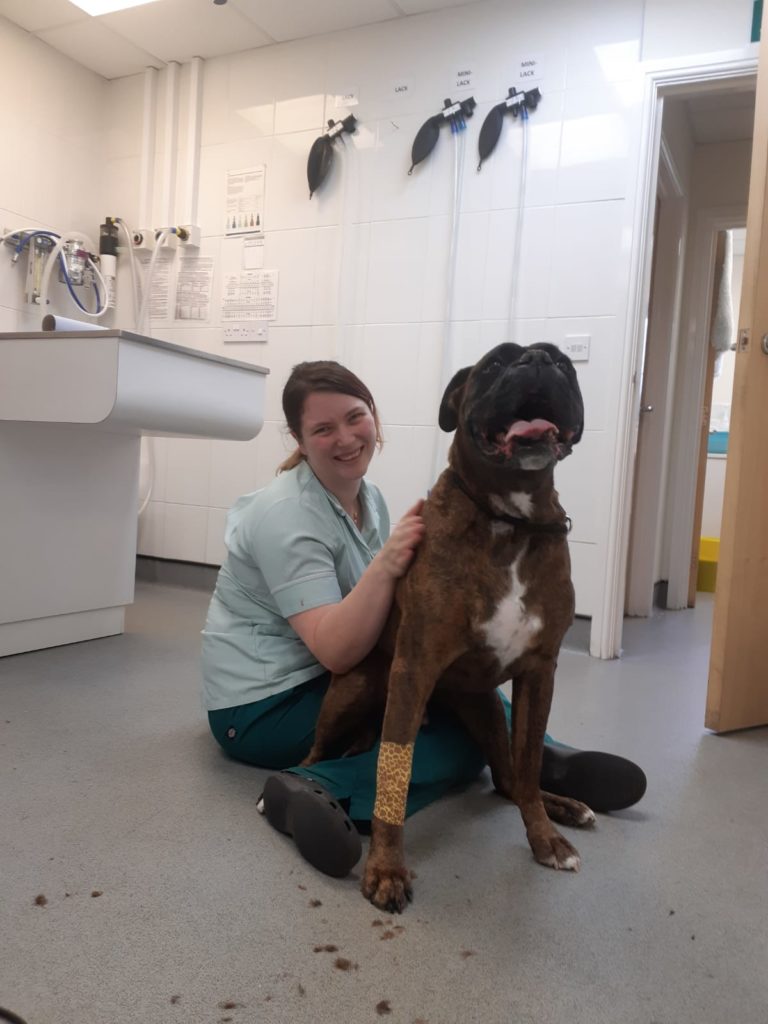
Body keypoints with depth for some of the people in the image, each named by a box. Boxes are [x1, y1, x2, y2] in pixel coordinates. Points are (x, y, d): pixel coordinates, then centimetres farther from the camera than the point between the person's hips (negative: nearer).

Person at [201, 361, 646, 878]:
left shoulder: (368, 496, 4)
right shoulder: (288, 516, -22)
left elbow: (387, 616, 4)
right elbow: (335, 651, -29)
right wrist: (387, 565, -41)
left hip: (328, 677, 8)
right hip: (264, 705, -8)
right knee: (467, 730, -17)